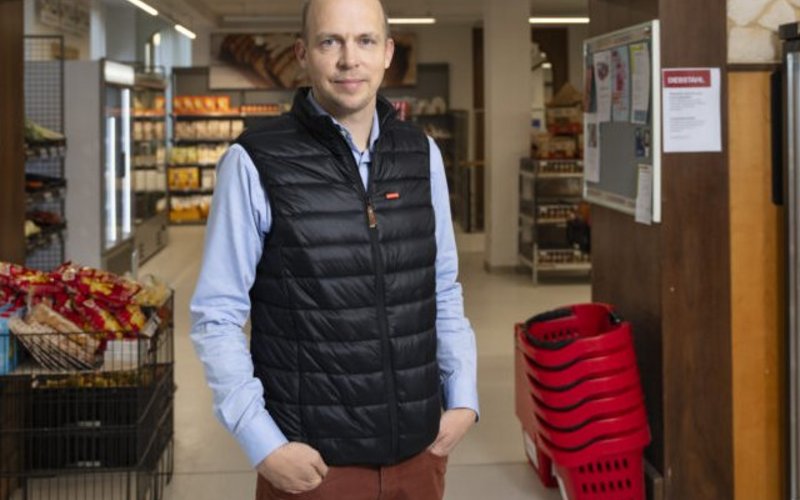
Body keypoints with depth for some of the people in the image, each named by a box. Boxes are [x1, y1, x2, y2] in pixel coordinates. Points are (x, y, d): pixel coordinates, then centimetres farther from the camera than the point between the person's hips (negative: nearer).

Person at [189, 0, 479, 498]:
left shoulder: (422, 154, 5)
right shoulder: (255, 162, -9)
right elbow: (218, 316, -7)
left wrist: (464, 399, 2)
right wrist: (264, 445, -13)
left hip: (420, 449, 4)